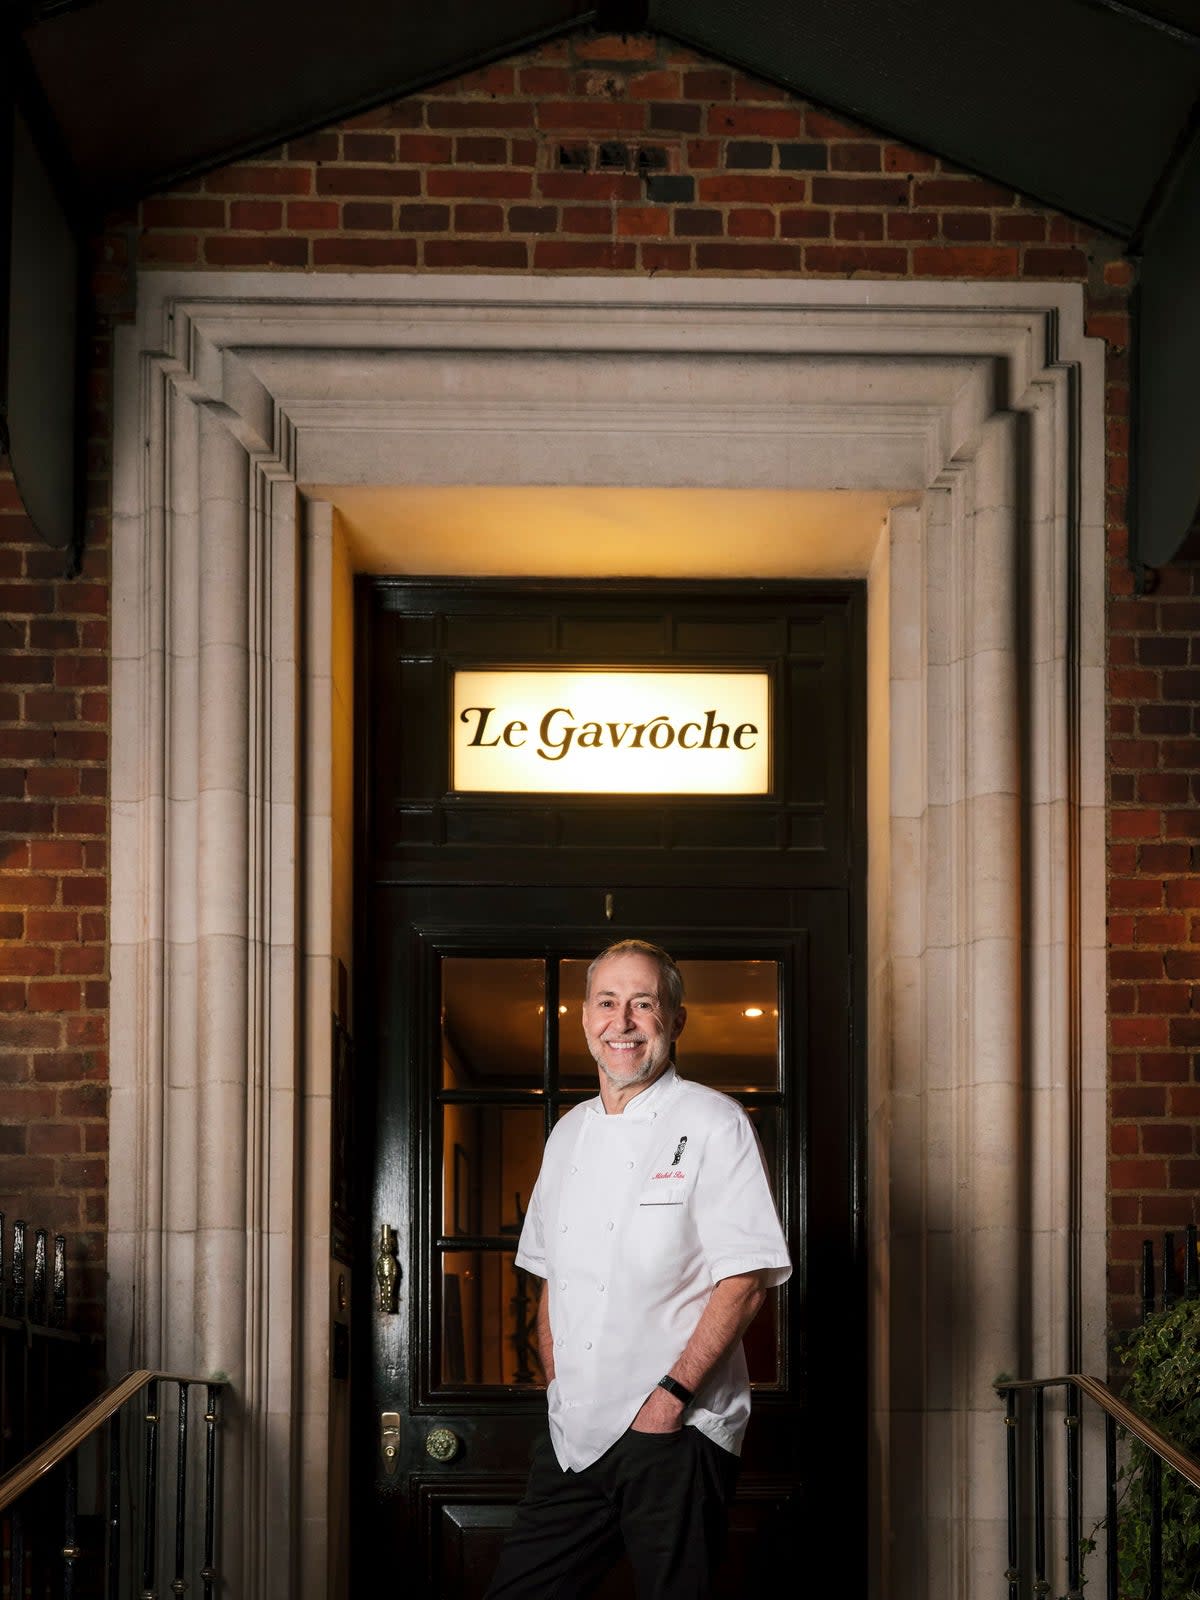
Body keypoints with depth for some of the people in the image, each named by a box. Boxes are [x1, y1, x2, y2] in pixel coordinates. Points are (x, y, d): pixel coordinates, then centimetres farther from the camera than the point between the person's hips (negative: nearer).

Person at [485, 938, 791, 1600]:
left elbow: (744, 1282, -11)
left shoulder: (713, 1123, -5)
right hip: (573, 1435, 6)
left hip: (677, 1434, -6)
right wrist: (559, 1387, 9)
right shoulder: (570, 1133, 15)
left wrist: (672, 1393, -16)